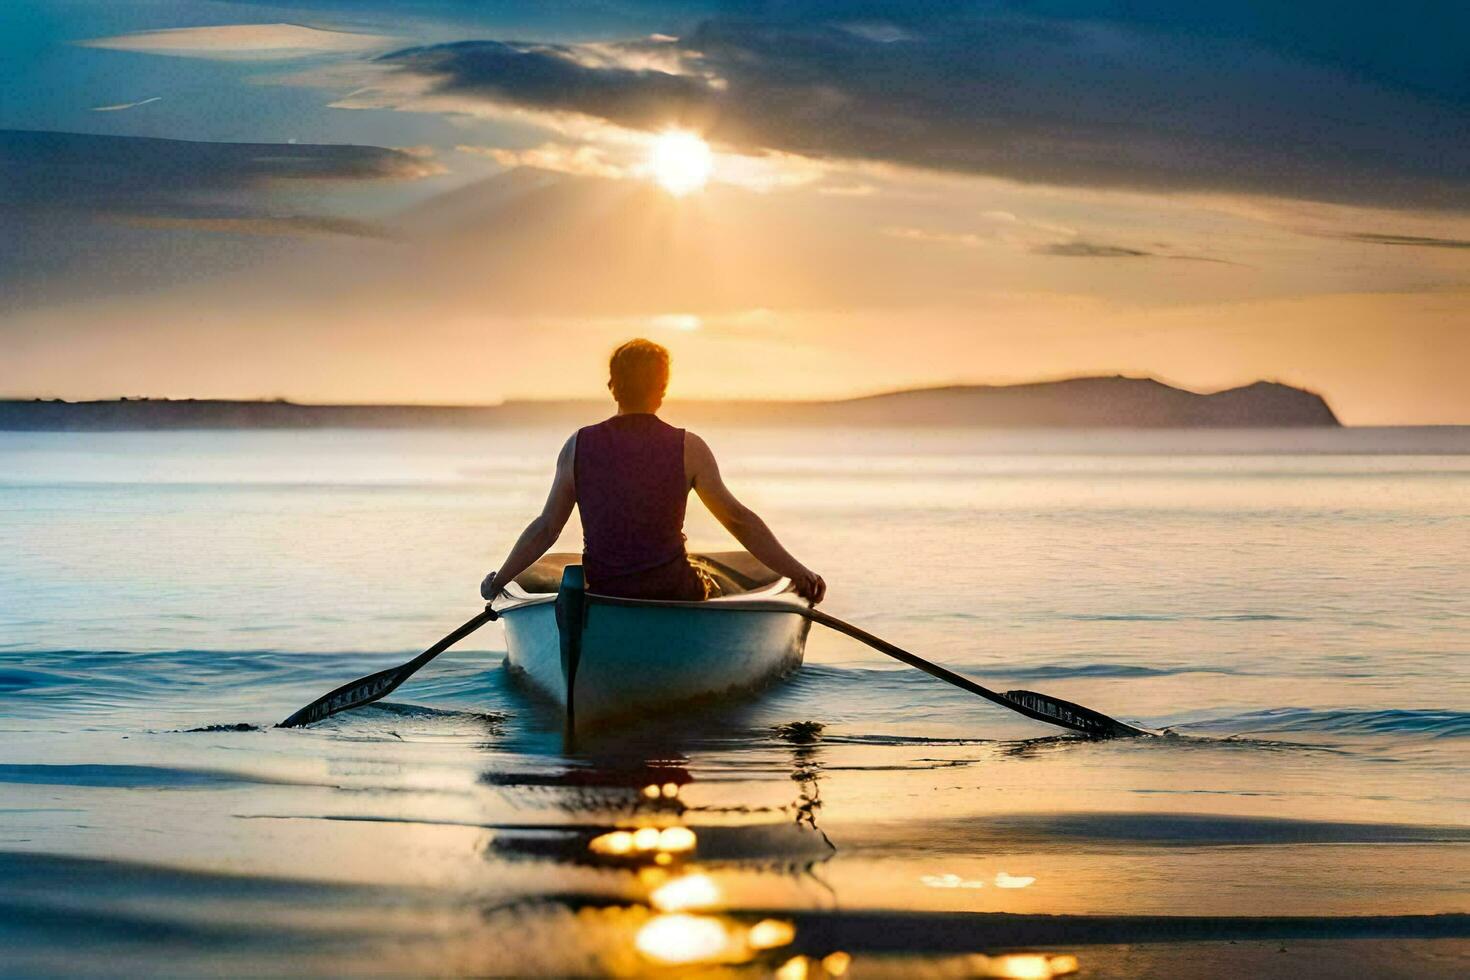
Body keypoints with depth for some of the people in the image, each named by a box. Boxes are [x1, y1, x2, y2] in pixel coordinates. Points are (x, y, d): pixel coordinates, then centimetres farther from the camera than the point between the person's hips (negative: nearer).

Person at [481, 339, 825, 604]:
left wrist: (498, 581, 15)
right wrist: (799, 574, -5)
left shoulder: (578, 446, -2)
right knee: (707, 587, 32)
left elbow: (545, 529, 1)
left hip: (602, 598, 2)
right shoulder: (687, 448, -8)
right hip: (673, 596, -2)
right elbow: (738, 520, -10)